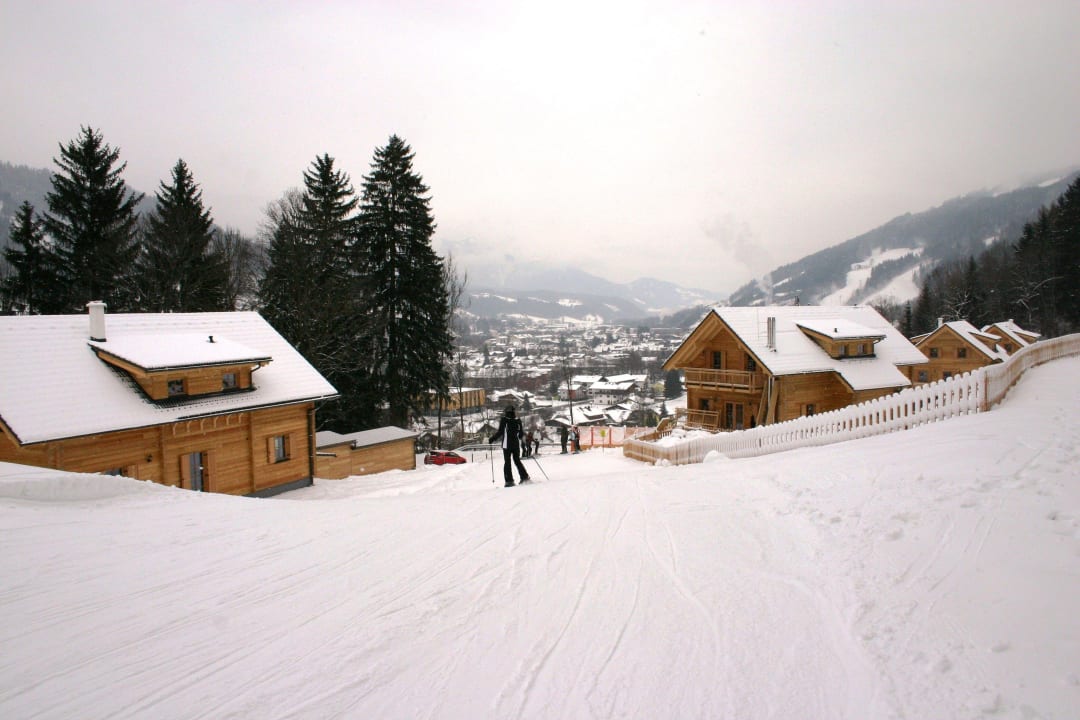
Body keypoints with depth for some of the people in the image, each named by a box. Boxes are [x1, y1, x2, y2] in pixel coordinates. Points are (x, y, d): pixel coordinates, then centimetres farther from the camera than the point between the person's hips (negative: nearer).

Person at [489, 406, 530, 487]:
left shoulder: (504, 420, -8)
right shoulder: (518, 420, 3)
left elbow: (500, 432, -11)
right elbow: (521, 434, 8)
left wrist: (491, 439, 1)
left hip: (507, 444, -4)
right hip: (516, 444, 4)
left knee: (507, 462, 1)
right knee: (517, 460, 17)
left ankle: (509, 481, -5)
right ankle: (525, 477, 11)